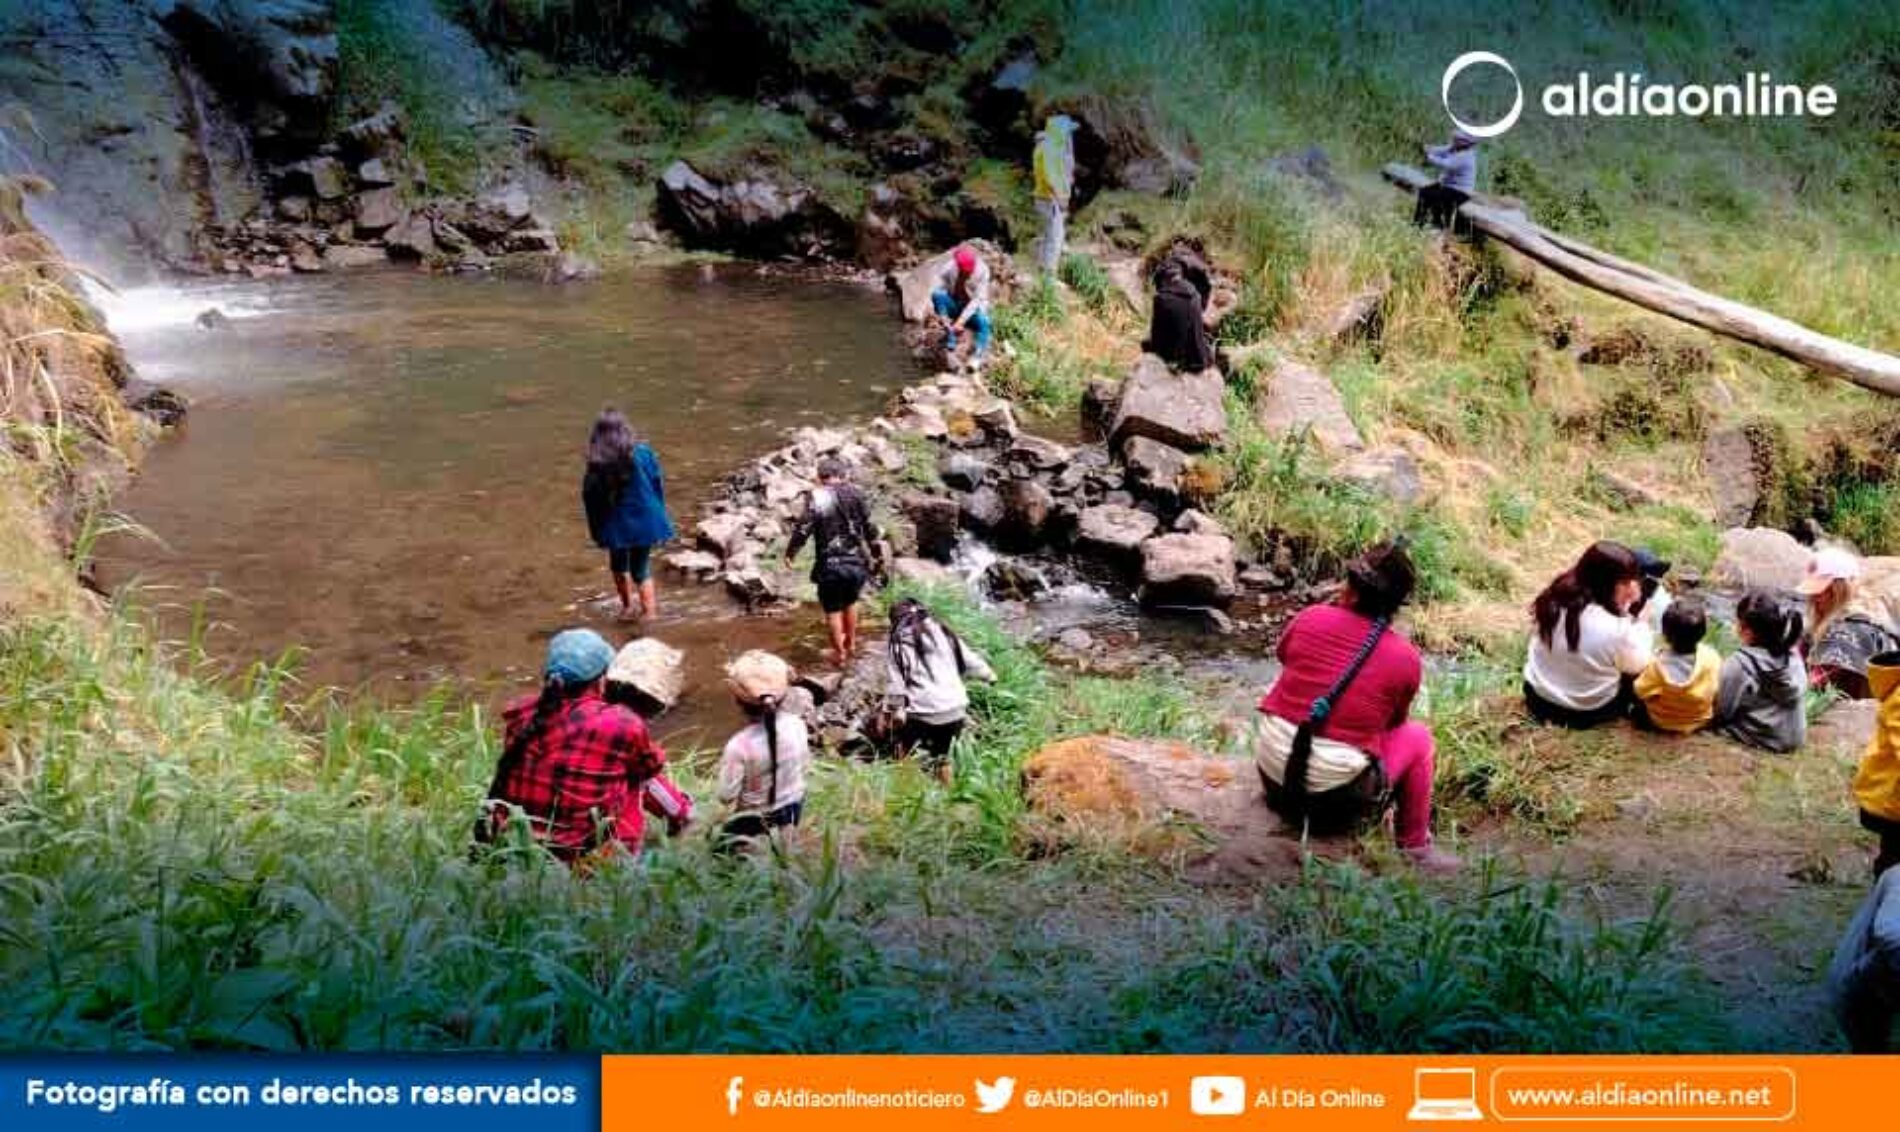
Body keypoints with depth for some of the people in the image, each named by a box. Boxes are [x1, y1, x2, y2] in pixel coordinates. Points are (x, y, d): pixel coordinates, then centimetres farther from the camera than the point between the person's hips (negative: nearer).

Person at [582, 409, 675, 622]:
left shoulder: (596, 463, -12)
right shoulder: (642, 453, -12)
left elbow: (589, 498, -6)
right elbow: (658, 485, -4)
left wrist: (597, 529, 5)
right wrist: (658, 515, 9)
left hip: (615, 524, 1)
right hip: (642, 521, -1)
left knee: (618, 566, 25)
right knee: (641, 569, 11)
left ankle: (627, 606, 41)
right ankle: (650, 611, 6)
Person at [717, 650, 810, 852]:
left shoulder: (739, 745, -34)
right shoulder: (796, 724, -19)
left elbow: (727, 795, -23)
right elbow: (804, 762, -1)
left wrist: (724, 765, -5)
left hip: (754, 820, -5)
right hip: (794, 808, 5)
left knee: (724, 849, 19)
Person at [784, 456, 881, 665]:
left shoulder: (816, 498, -10)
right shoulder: (855, 494, 1)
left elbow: (803, 529, -12)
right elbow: (869, 527, 7)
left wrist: (790, 553, 2)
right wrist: (875, 551, 21)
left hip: (830, 564, -4)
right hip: (856, 562, 4)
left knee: (833, 609, 13)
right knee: (850, 602, 27)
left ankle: (839, 652, 23)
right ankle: (851, 643, 40)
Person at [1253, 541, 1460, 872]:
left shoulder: (1310, 618, -6)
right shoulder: (1406, 658, -9)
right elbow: (1393, 722, 6)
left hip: (1272, 773, 3)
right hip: (1337, 798, -3)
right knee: (1417, 736, 18)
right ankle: (1416, 847, 24)